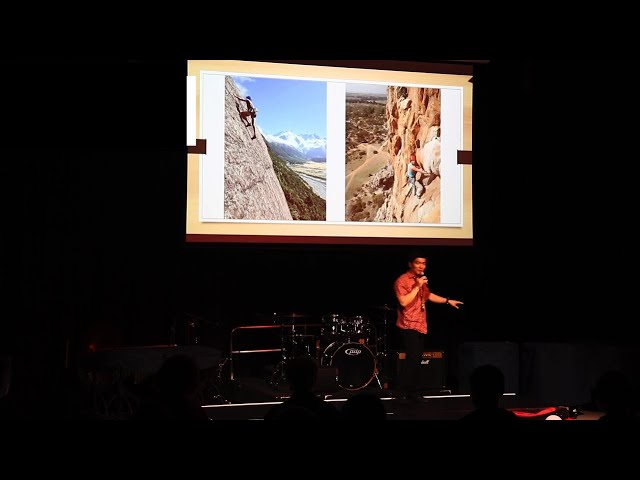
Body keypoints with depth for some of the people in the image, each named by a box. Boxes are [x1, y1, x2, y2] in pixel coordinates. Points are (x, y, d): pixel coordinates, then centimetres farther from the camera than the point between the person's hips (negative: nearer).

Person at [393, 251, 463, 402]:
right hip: (408, 326, -8)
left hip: (421, 326, 8)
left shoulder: (422, 280, 15)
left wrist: (448, 301, 28)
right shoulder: (402, 280, -11)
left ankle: (411, 391, 15)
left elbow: (429, 295, 32)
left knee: (416, 360, 9)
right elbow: (403, 301, -23)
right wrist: (417, 286, -22)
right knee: (413, 359, -16)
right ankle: (406, 392, -9)